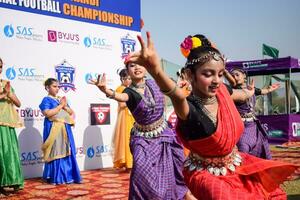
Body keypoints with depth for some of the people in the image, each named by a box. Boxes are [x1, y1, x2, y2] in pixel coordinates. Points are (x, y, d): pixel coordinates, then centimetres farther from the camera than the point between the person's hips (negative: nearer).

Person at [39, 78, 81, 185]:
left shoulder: (61, 99, 18)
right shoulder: (47, 100, -3)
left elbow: (71, 112, 17)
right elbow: (48, 113, -19)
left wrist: (65, 106, -3)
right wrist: (60, 106, -12)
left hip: (65, 129, 7)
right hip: (53, 129, -7)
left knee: (67, 152, 6)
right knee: (56, 153, -6)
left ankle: (67, 176, 12)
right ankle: (55, 178, 1)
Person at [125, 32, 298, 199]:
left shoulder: (222, 91, -12)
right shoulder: (190, 108, -32)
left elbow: (242, 94, 14)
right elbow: (178, 96, -57)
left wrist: (249, 92, 37)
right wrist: (156, 69, -79)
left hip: (236, 166, 7)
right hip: (208, 176, -7)